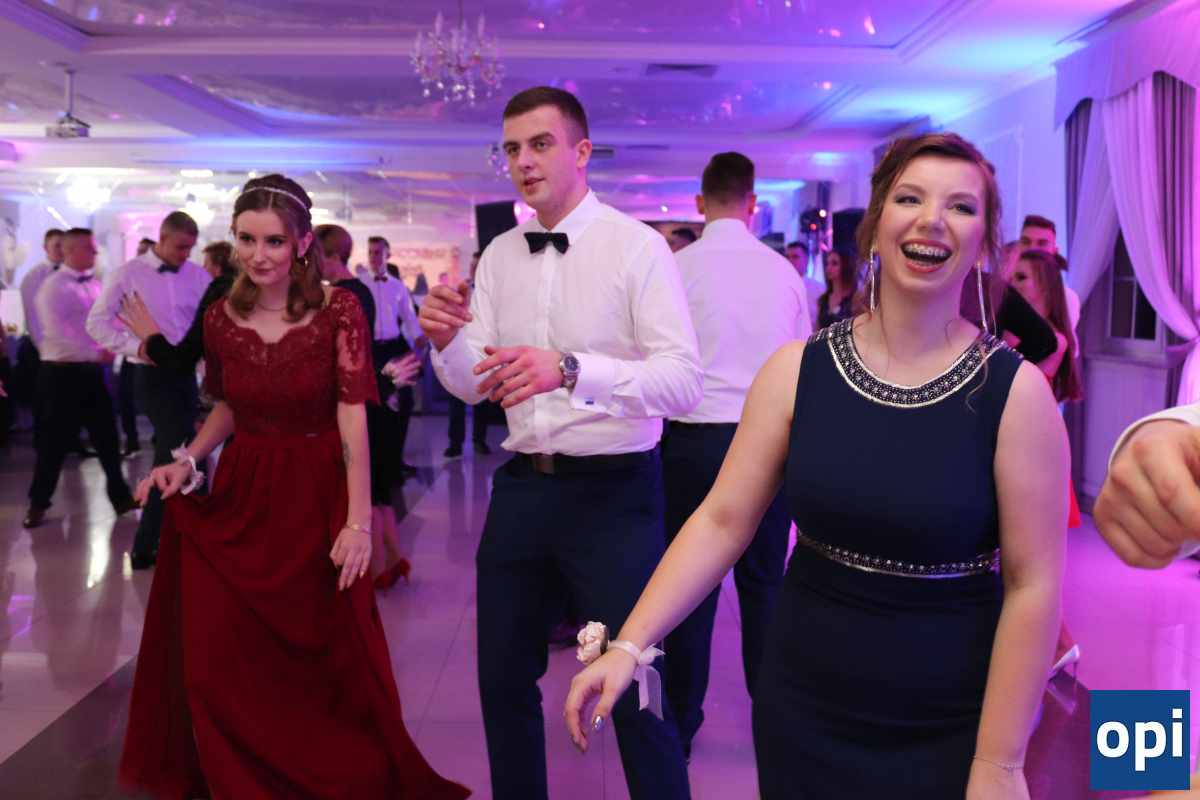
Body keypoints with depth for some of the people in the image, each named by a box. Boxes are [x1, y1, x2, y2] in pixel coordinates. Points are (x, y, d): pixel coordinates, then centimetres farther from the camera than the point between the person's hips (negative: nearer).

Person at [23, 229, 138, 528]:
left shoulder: (94, 284, 9)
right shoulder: (53, 286, -11)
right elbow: (57, 334, -21)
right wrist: (96, 353, -25)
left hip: (91, 370, 6)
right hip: (62, 372, -6)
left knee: (106, 434, 10)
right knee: (55, 439, 3)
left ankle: (119, 494, 21)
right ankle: (38, 503, 20)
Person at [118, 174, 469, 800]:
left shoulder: (339, 310, -12)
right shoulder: (221, 318, 0)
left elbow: (353, 419, -15)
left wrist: (358, 521, -20)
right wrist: (187, 461, -2)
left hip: (318, 496, -4)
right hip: (241, 496, 4)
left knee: (327, 658, 7)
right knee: (222, 662, 10)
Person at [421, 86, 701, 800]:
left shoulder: (638, 246, -10)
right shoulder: (499, 256, 8)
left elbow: (683, 381, -20)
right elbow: (473, 385, 6)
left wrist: (570, 369, -34)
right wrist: (448, 340, -15)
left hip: (614, 492, -5)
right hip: (522, 487, 6)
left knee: (636, 693, 3)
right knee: (503, 679, 18)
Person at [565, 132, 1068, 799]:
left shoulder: (1015, 391, -11)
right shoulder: (796, 370, -5)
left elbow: (1033, 586, -10)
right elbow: (722, 521, -5)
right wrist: (630, 645, -13)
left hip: (949, 732, -2)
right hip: (802, 712, 2)